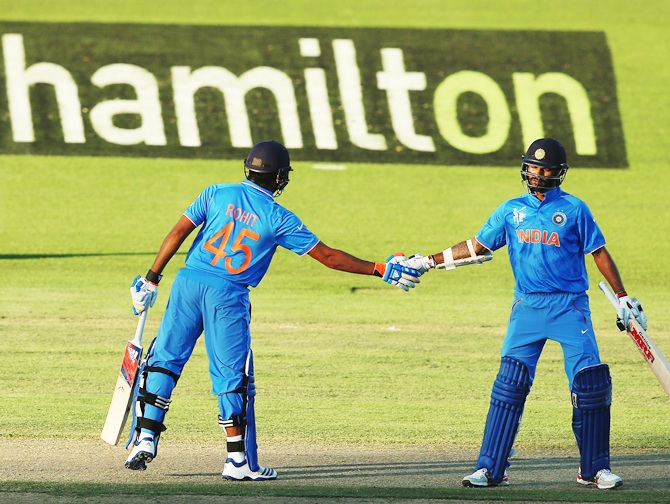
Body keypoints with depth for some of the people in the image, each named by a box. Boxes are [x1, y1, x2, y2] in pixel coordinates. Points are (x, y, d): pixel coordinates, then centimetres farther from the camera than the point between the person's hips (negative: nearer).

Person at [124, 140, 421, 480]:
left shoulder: (217, 194, 6)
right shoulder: (279, 219, 0)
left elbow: (177, 233, 1)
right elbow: (327, 256, 1)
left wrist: (152, 279, 5)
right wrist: (381, 270, 7)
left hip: (189, 283, 3)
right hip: (229, 297, -2)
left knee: (164, 359, 11)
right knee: (233, 376, 4)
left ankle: (145, 439, 2)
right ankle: (239, 461, 5)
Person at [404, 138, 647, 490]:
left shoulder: (573, 209, 3)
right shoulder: (511, 211, 10)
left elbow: (599, 253, 6)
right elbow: (476, 247, 16)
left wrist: (623, 299, 4)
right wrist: (428, 262, 12)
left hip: (569, 306, -2)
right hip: (527, 306, 2)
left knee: (590, 383, -8)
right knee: (509, 384, -7)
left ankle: (594, 468, 4)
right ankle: (490, 468, -5)